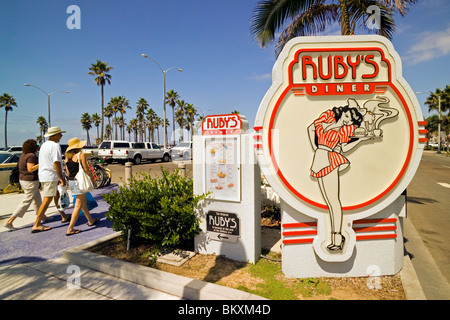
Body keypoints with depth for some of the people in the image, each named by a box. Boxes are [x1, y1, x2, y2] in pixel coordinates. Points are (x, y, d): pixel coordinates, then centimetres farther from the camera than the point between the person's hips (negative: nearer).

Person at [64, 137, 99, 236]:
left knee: (84, 202, 21)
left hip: (71, 182, 8)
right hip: (79, 182, -8)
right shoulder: (80, 155, -11)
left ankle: (90, 221, 35)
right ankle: (70, 229, -2)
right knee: (78, 205, -2)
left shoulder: (67, 157, 9)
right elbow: (86, 170, -12)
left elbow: (67, 172, 12)